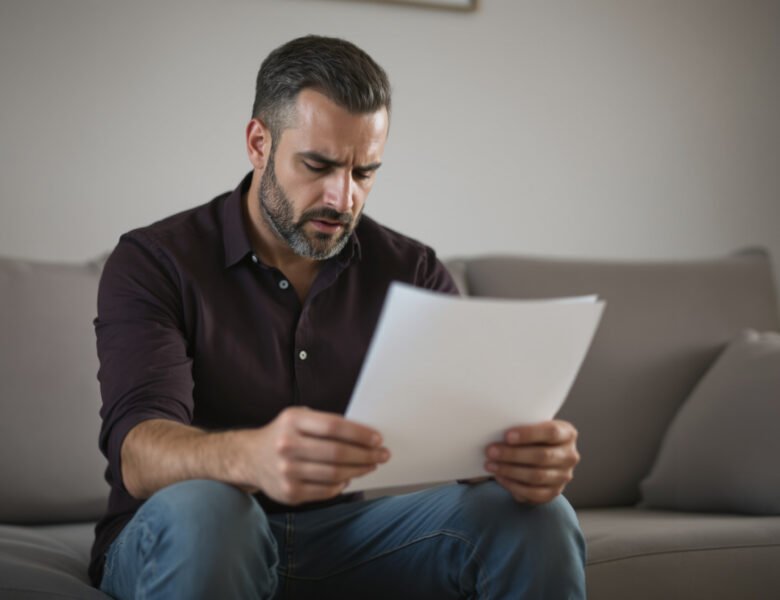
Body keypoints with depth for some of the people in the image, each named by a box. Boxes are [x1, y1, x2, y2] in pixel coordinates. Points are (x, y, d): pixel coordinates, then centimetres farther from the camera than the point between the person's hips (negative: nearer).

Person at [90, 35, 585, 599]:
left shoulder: (413, 272, 5)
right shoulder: (154, 262, -7)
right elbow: (138, 452, -22)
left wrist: (527, 457, -33)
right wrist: (251, 457, -46)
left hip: (351, 534, 2)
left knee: (537, 519, -21)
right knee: (199, 508, -37)